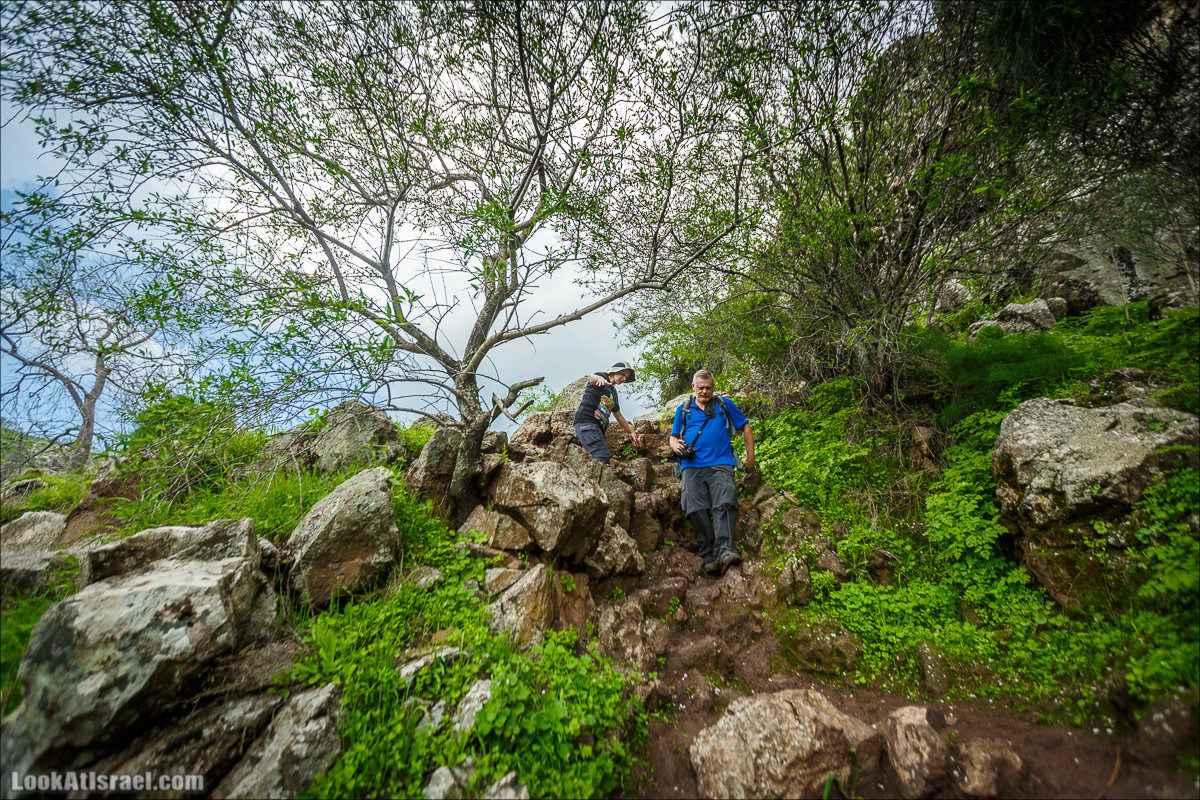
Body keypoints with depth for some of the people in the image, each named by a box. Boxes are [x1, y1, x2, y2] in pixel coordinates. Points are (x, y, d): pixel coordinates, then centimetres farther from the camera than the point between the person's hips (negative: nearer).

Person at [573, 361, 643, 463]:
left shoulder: (613, 392, 25)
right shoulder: (602, 377, 3)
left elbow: (618, 415, 32)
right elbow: (591, 378, -23)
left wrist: (631, 432, 29)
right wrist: (598, 378, -47)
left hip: (599, 426, 9)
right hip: (586, 421, -9)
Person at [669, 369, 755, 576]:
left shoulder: (724, 404, 19)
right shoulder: (683, 410, 22)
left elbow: (745, 428, 23)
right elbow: (674, 437, 22)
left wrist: (750, 457, 17)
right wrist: (676, 445, -2)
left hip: (720, 464, -1)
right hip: (692, 466, 1)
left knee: (725, 504, -26)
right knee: (696, 509, -20)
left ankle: (725, 551, -38)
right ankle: (709, 557, -18)